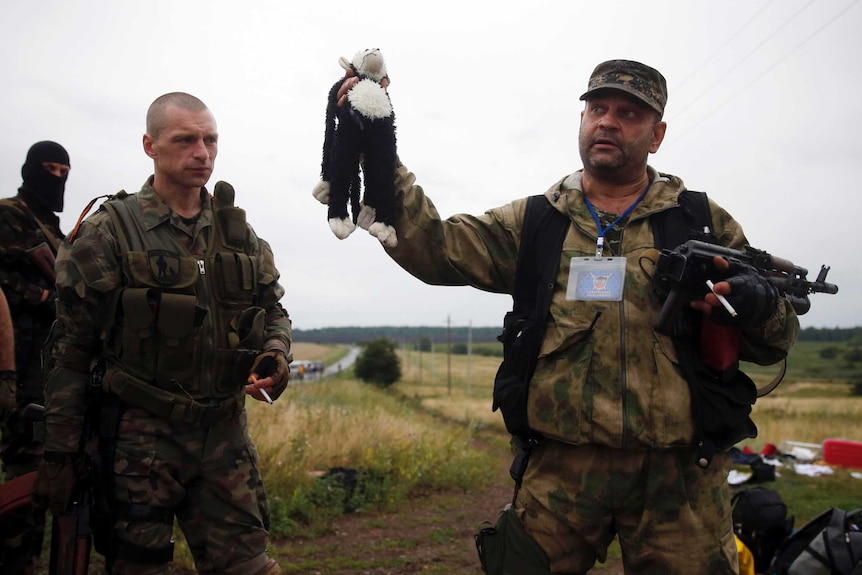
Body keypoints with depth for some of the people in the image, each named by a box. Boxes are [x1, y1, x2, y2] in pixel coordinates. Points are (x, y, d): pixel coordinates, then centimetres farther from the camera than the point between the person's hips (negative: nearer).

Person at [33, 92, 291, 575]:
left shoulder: (240, 234, 8)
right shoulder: (107, 234, -5)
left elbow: (274, 309, 16)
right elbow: (71, 351, -5)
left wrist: (276, 354, -7)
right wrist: (60, 454, -5)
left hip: (225, 432, 4)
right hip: (139, 437, -3)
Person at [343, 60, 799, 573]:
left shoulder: (705, 223, 8)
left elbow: (776, 341, 10)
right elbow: (432, 247, -3)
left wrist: (759, 306, -14)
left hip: (679, 474, 1)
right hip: (560, 468, 0)